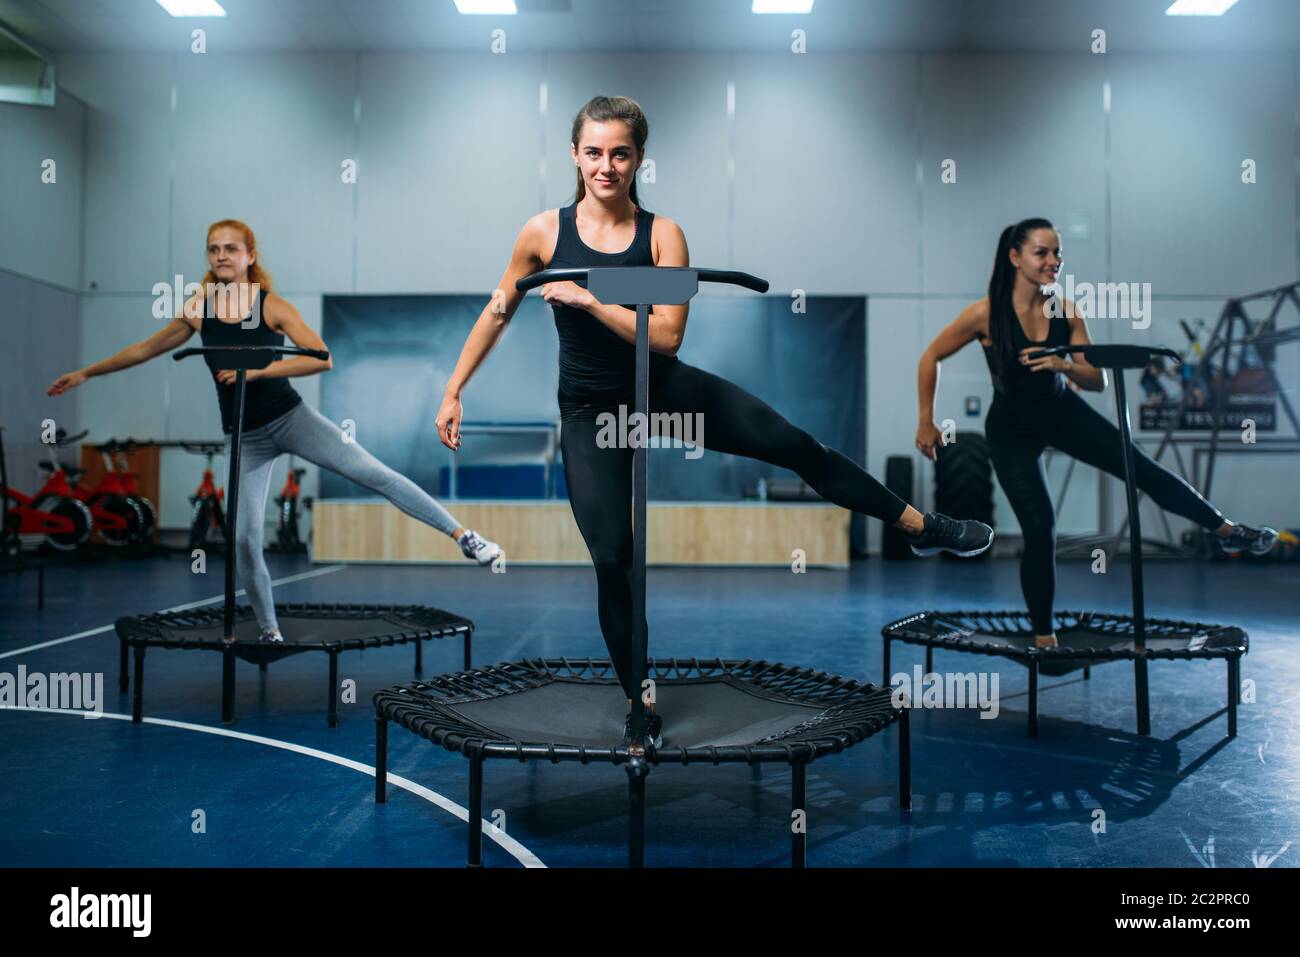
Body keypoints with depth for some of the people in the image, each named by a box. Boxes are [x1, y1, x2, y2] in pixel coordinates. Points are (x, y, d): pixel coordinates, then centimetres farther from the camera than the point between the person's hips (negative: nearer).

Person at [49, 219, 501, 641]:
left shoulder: (273, 306, -9)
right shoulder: (198, 309, 1)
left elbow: (322, 359, -19)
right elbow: (145, 349, 15)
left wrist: (257, 369, -24)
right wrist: (86, 373, 20)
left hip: (291, 417, -3)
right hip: (244, 437, 3)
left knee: (373, 472, -14)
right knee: (244, 539, -1)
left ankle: (462, 536, -9)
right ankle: (270, 632, 16)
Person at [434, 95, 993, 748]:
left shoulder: (662, 234, -10)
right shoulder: (544, 232, -9)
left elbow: (668, 335, -18)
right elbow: (498, 312, 4)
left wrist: (589, 300, -27)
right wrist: (453, 392, 3)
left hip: (665, 388, 1)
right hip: (591, 411, -1)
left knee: (796, 447, -1)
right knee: (612, 561, -4)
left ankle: (923, 528, 20)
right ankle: (639, 707, 16)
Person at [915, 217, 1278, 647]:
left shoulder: (1067, 313, -12)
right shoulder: (985, 313, -23)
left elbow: (1098, 380, -9)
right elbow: (931, 358, -13)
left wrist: (1064, 366, -31)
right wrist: (927, 422, -11)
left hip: (1063, 412, 4)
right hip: (1012, 430, -4)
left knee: (1144, 469, 1)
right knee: (1040, 529, -8)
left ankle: (1227, 530, 24)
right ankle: (1044, 637, 8)